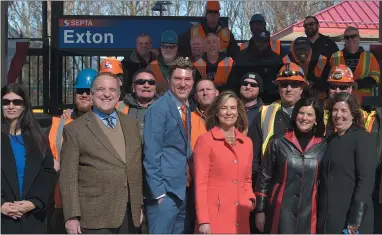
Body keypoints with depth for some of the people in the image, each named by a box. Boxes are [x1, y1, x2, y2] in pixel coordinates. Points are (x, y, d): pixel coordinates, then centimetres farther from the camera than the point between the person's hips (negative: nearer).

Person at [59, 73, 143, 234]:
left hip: (130, 214, 5)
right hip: (95, 217, -4)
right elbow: (68, 177, -6)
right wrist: (72, 216, -10)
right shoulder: (75, 129, -4)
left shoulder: (131, 124, 11)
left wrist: (140, 205, 13)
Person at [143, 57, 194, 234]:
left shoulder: (186, 110, 13)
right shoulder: (159, 108, -12)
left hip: (180, 190, 9)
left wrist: (186, 188, 10)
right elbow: (151, 153, -17)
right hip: (164, 190, -8)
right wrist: (158, 191, -19)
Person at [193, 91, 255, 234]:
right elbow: (200, 183, -8)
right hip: (214, 217, -5)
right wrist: (203, 220, -13)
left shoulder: (247, 143, 11)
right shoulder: (205, 140, -5)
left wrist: (251, 199, 1)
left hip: (240, 218, 5)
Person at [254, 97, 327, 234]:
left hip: (309, 213, 2)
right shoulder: (278, 142, -1)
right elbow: (264, 178, 3)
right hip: (281, 211, -1)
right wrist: (260, 210, 1)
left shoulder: (323, 146, 4)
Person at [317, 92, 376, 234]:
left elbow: (366, 181, -14)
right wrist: (320, 216, 8)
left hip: (350, 220, -6)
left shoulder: (363, 139, -7)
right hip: (327, 220, 6)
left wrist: (355, 221, -20)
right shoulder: (331, 140, 13)